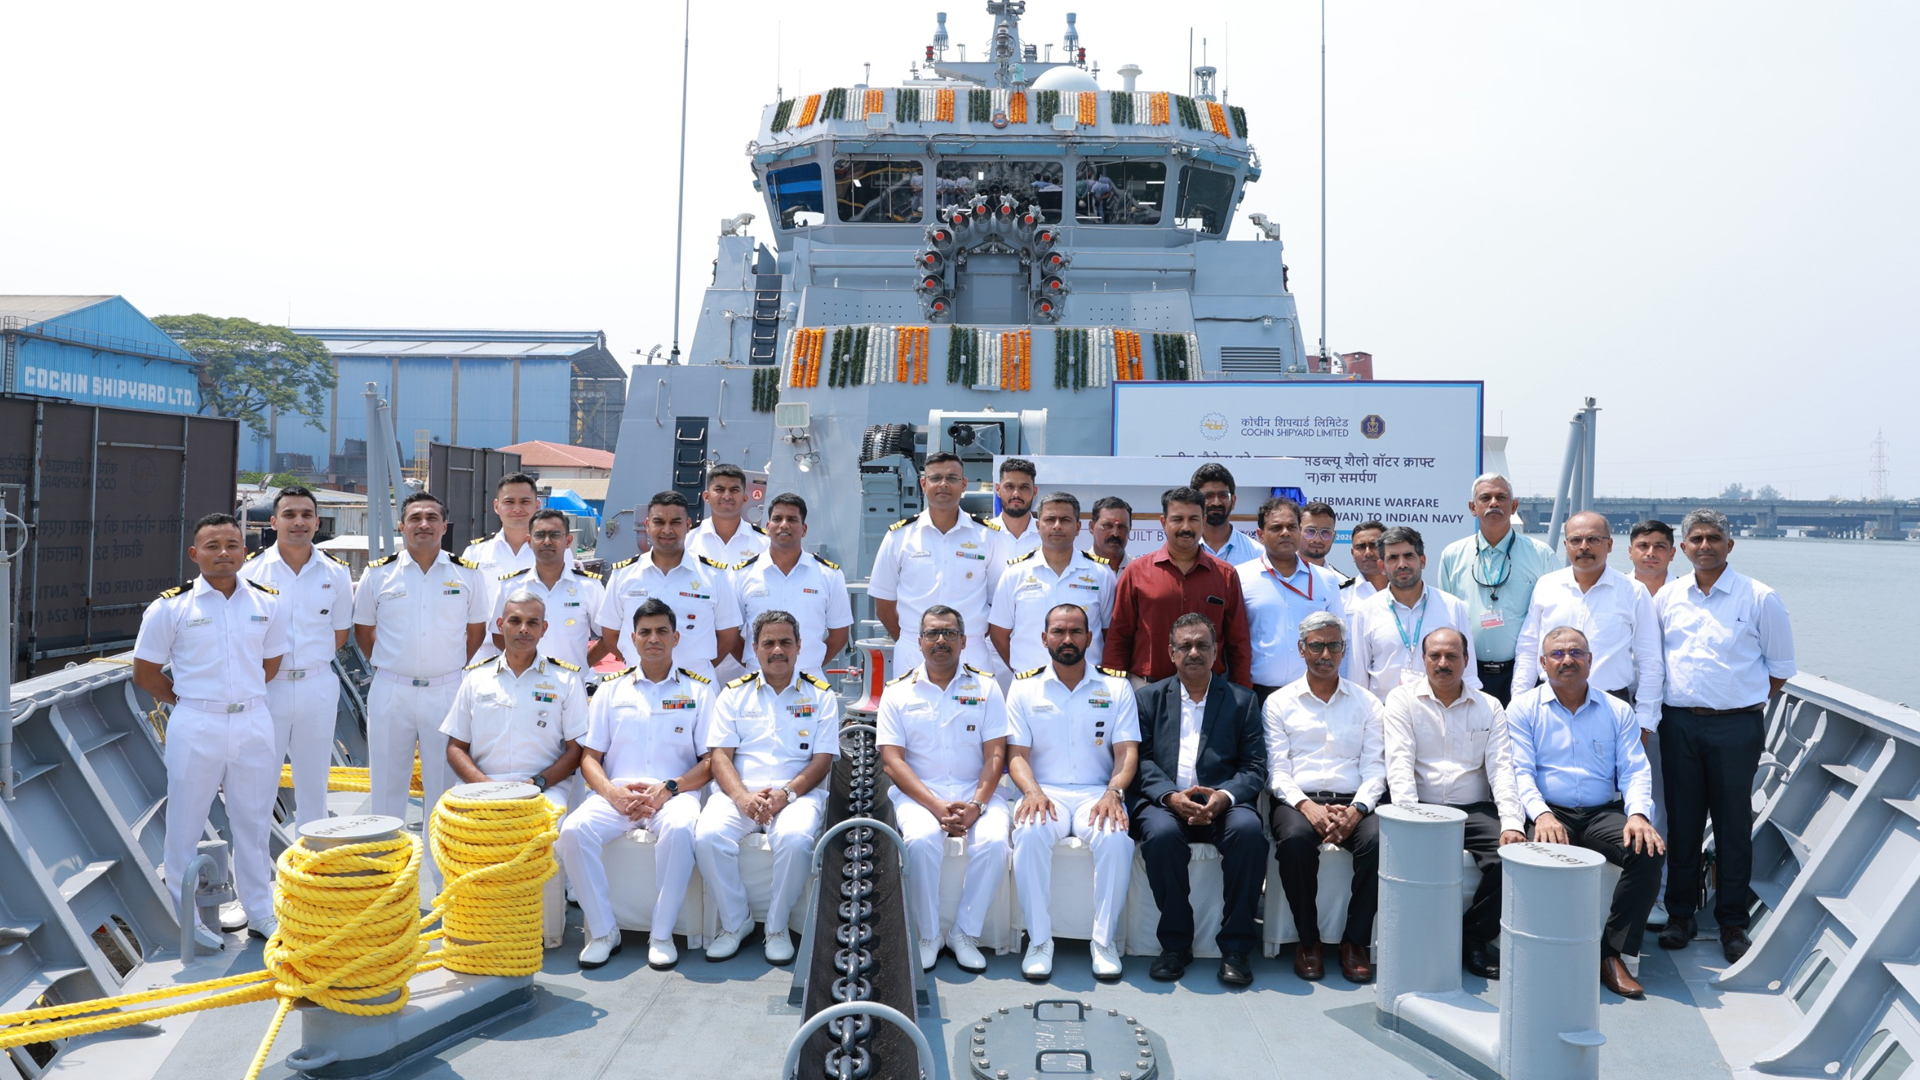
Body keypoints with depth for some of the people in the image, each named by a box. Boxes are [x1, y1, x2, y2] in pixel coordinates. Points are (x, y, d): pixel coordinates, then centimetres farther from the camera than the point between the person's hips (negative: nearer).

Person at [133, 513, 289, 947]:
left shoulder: (268, 603, 3)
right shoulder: (170, 607, -6)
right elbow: (145, 672, 1)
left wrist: (241, 696, 9)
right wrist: (191, 702, 3)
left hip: (254, 723, 3)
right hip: (195, 728, -3)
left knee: (254, 822, 12)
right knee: (186, 825, 7)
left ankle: (260, 911, 26)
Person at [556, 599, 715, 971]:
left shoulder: (698, 689, 11)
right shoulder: (612, 688, 17)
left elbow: (711, 761, 5)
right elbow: (589, 757, 12)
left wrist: (668, 789, -12)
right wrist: (612, 792, -9)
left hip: (674, 794, -2)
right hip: (616, 792, 2)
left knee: (679, 829, -36)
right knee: (573, 830, -28)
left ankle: (662, 934, -20)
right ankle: (602, 931, -13)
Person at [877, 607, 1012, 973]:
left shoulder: (985, 688, 9)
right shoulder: (898, 692, 7)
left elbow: (995, 755, 2)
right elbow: (891, 760, -3)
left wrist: (976, 805, -16)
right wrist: (936, 805, -16)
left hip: (976, 792, 1)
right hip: (917, 792, -1)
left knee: (994, 840, -29)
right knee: (921, 839, -32)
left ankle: (965, 933, -10)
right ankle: (927, 936, -12)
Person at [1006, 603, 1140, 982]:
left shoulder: (1116, 687, 9)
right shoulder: (1025, 687, 9)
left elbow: (1127, 751, 2)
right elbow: (1017, 753, 3)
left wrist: (1113, 792, -18)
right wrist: (1031, 791, -17)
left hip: (1097, 792, 0)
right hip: (1045, 791, 0)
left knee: (1116, 837, -33)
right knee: (1029, 834, -33)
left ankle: (1105, 940, -16)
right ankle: (1039, 940, -19)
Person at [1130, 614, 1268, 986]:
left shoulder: (1242, 700, 15)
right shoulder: (1149, 698, 15)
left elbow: (1255, 767, 5)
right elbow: (1142, 760, 4)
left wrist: (1225, 797, -15)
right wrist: (1171, 795, -15)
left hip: (1222, 802, 0)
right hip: (1165, 801, 0)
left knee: (1248, 830, -32)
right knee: (1161, 834, -34)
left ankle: (1235, 947, -18)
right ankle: (1176, 944, -15)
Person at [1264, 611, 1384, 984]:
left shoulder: (1366, 703, 15)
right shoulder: (1280, 702, 12)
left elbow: (1374, 767, 7)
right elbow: (1277, 769, 2)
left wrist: (1356, 809, -12)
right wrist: (1307, 805, -16)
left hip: (1352, 803, 1)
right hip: (1299, 800, -1)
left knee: (1377, 838, -31)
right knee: (1295, 837, -35)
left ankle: (1355, 940, -14)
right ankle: (1308, 939, -14)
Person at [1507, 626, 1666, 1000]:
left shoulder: (1618, 711, 14)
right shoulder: (1524, 708, 7)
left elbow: (1634, 770, 4)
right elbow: (1521, 771, -3)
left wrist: (1637, 814, -16)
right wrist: (1541, 814, -21)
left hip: (1603, 814, 3)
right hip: (1550, 813, -2)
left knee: (1648, 851, -26)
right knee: (1546, 854, -35)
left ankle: (1612, 953, -12)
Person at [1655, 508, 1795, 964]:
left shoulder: (1760, 598, -2)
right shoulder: (1667, 597, 6)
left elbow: (1780, 667, 5)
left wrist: (1745, 701, 3)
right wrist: (1669, 703, 10)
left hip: (1736, 726, -2)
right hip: (1679, 723, 3)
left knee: (1734, 827, 3)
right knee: (1681, 822, 8)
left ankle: (1732, 923, 15)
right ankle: (1680, 914, 19)